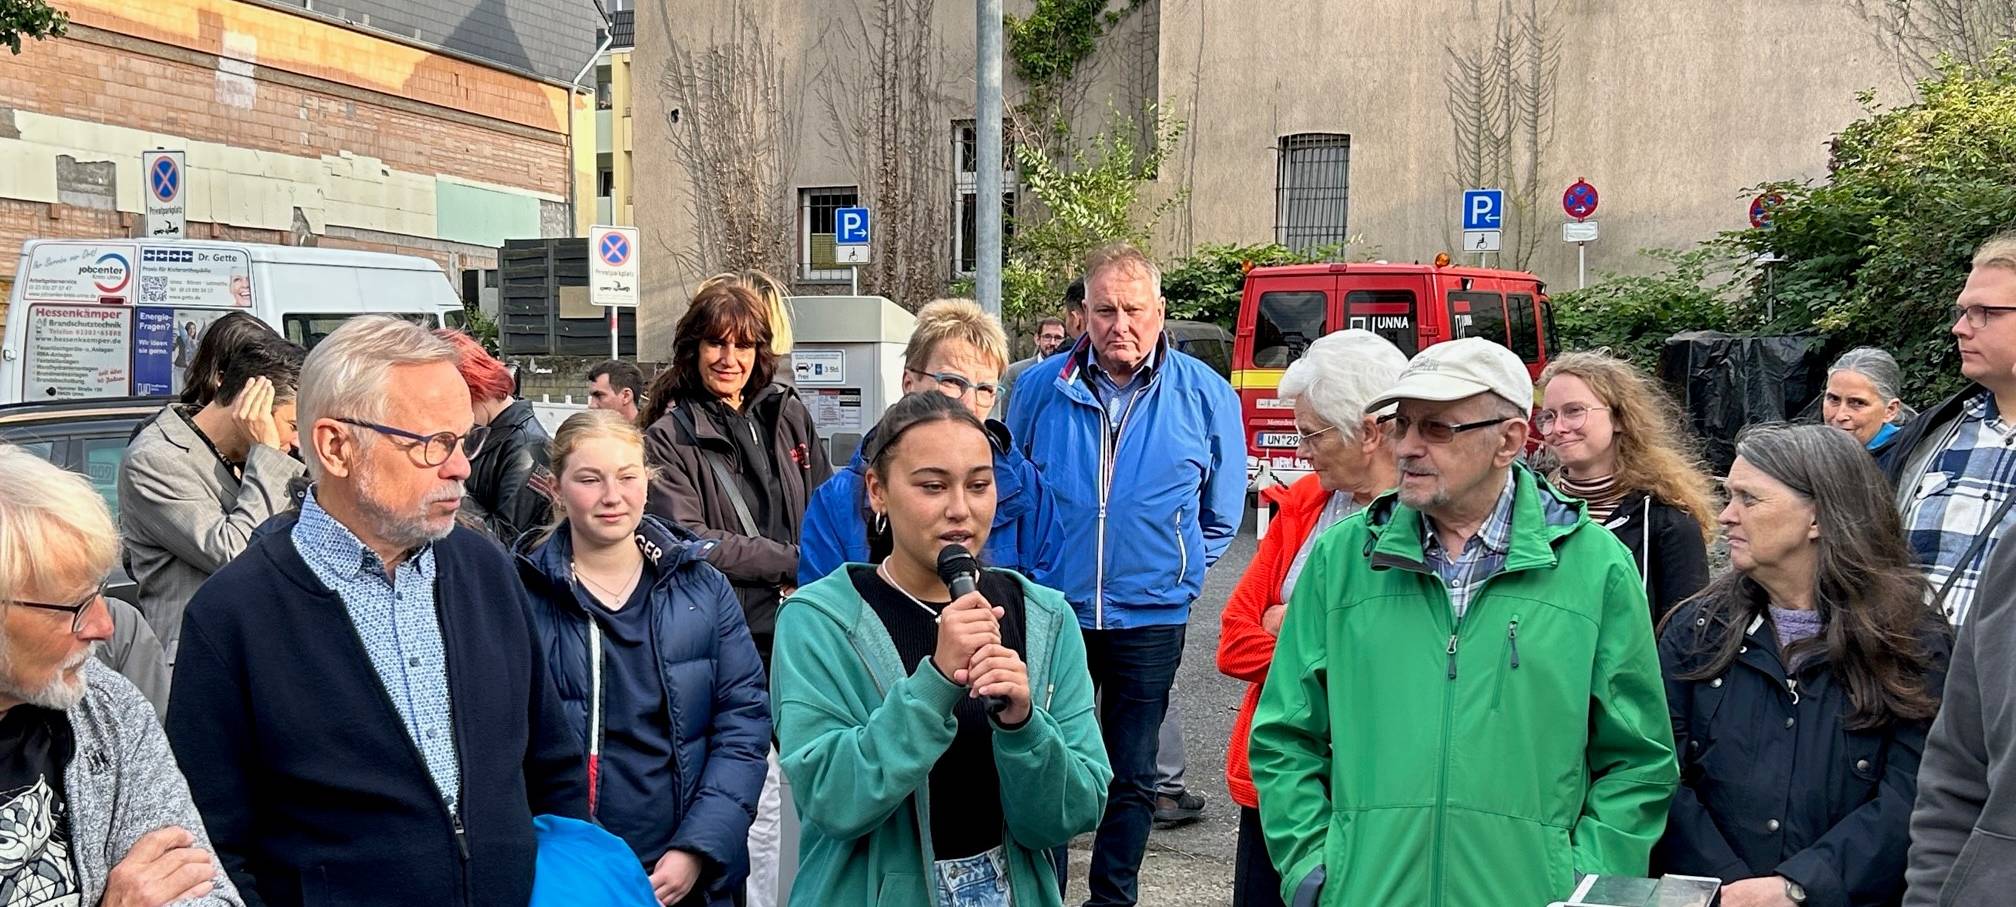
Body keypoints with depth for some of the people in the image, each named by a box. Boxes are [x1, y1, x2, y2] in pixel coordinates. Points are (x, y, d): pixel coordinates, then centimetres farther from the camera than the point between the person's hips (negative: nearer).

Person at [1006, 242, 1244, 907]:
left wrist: (1178, 572, 7)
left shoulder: (1206, 396, -4)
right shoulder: (1041, 388, -3)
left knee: (1131, 776, 12)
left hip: (1150, 620, 0)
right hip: (1052, 611, 1)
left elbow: (1221, 514, 10)